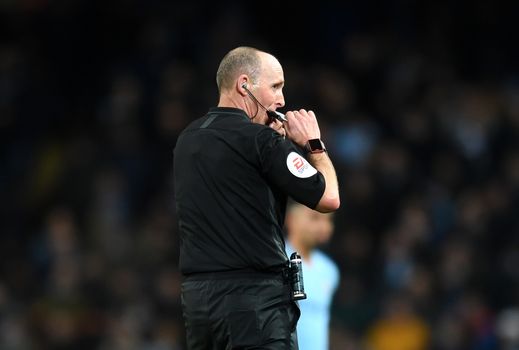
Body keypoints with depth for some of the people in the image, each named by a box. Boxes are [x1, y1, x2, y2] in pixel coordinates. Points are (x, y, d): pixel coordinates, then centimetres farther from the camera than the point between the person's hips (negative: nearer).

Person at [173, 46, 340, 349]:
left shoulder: (189, 140, 12)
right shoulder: (259, 139, -12)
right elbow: (329, 199, -10)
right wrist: (314, 144, 4)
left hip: (197, 296, 8)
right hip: (253, 294, -8)